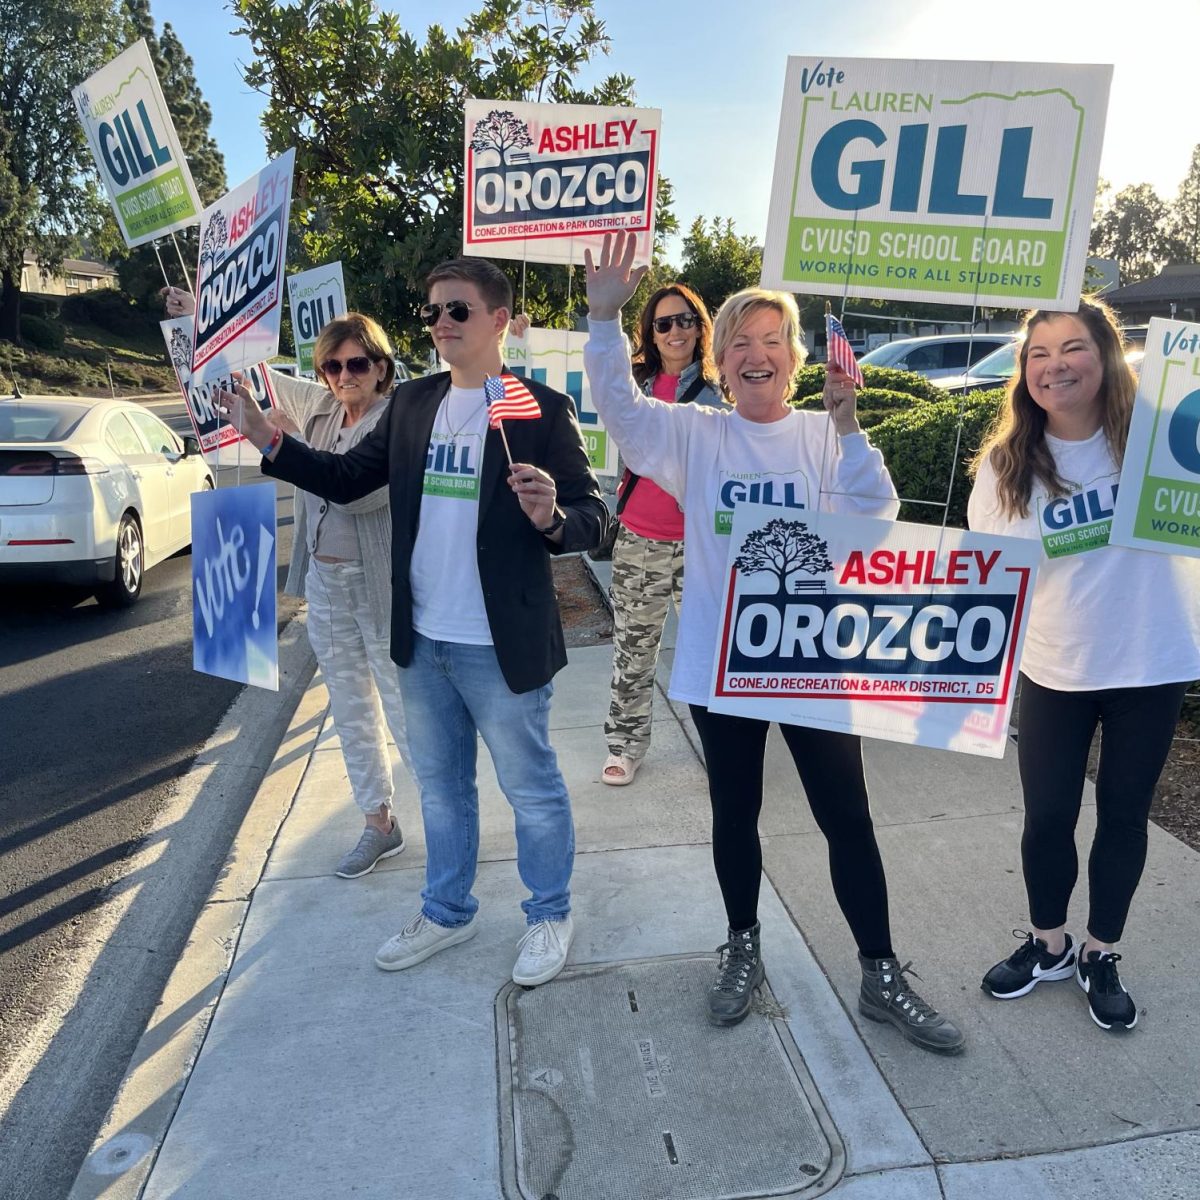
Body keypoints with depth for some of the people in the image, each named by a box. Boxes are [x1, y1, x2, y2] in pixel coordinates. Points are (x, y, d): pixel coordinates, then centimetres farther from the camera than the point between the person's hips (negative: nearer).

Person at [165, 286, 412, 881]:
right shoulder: (317, 404, 6)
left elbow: (360, 492, -27)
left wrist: (288, 445, -28)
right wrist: (199, 315, 10)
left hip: (381, 585, -7)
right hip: (325, 582, 7)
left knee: (405, 711, 0)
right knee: (351, 711, 14)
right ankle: (378, 825, 28)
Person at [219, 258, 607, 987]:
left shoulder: (542, 408, -10)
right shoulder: (412, 403, 7)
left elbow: (594, 517, -13)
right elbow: (346, 479, 10)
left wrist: (552, 518, -34)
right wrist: (268, 441, -3)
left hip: (501, 646, -6)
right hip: (422, 641, 6)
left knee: (531, 788, 11)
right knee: (440, 785, 20)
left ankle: (551, 915, 33)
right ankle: (448, 912, 40)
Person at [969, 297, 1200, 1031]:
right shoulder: (1006, 465, -4)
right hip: (1054, 671, 1)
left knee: (1124, 815, 14)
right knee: (1047, 817, 10)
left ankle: (1101, 956, 35)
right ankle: (1048, 943, 36)